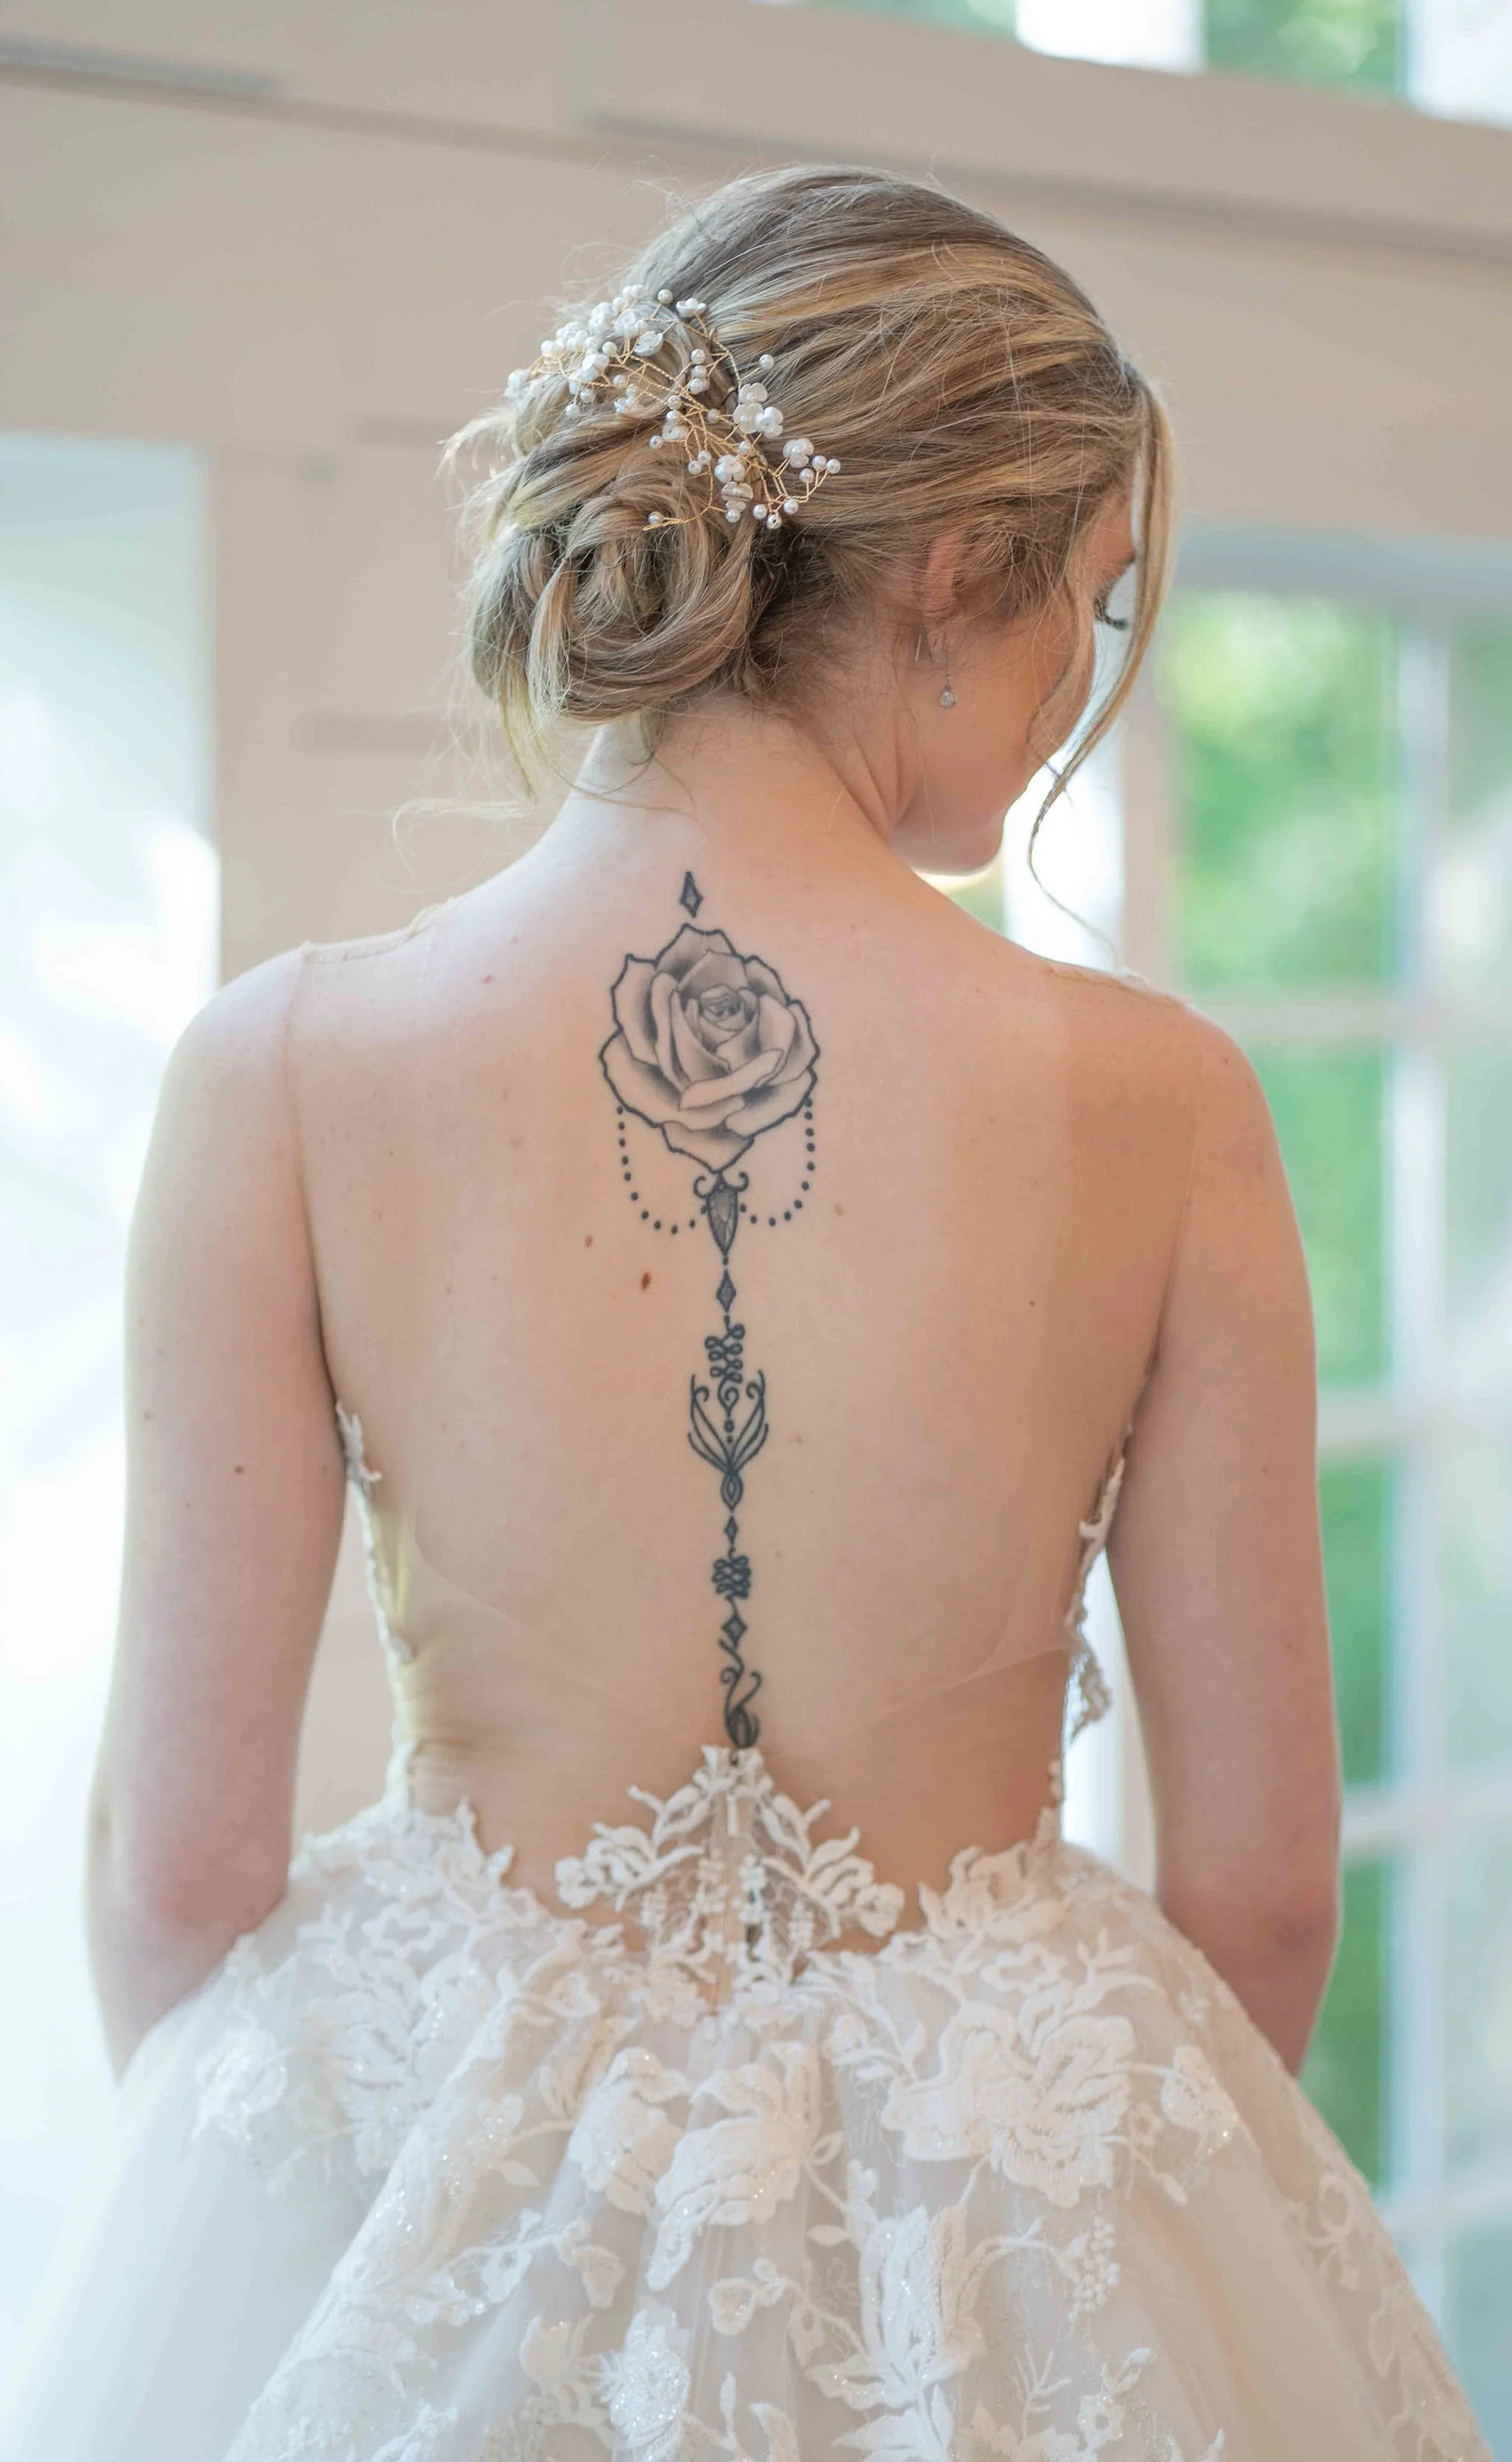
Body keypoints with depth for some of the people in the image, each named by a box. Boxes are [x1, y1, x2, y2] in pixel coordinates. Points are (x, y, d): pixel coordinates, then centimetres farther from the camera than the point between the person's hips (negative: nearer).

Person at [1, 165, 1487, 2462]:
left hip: (432, 2224, 0)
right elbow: (1263, 1881, -6)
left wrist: (273, 2186, 12)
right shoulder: (1158, 1100, -13)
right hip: (1002, 2259, 0)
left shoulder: (286, 1071, -13)